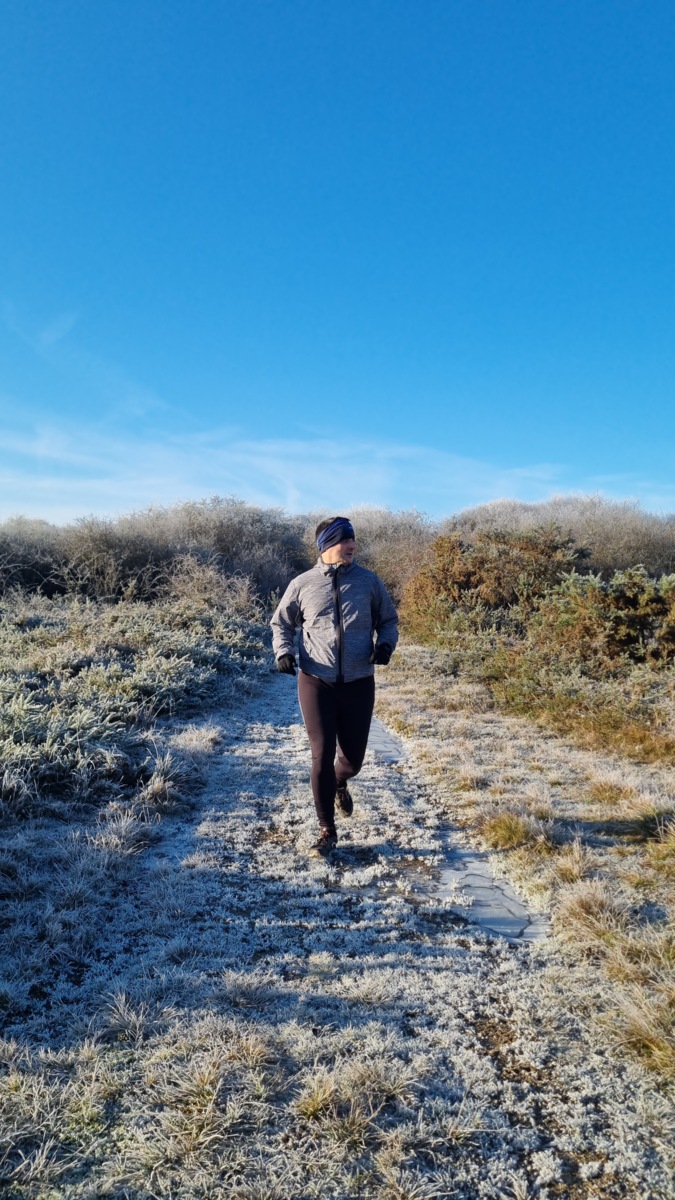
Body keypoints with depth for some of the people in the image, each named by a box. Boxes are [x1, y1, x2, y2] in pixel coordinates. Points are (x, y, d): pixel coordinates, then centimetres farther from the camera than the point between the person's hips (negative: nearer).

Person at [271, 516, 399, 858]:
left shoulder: (369, 581, 1)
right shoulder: (302, 584, -1)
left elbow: (389, 620, 12)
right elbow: (281, 622, 13)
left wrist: (386, 643, -8)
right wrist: (283, 651, -5)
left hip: (359, 683, 1)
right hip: (316, 682, -1)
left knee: (353, 757, 11)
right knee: (322, 756, -1)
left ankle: (340, 783, 49)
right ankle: (327, 832, 16)